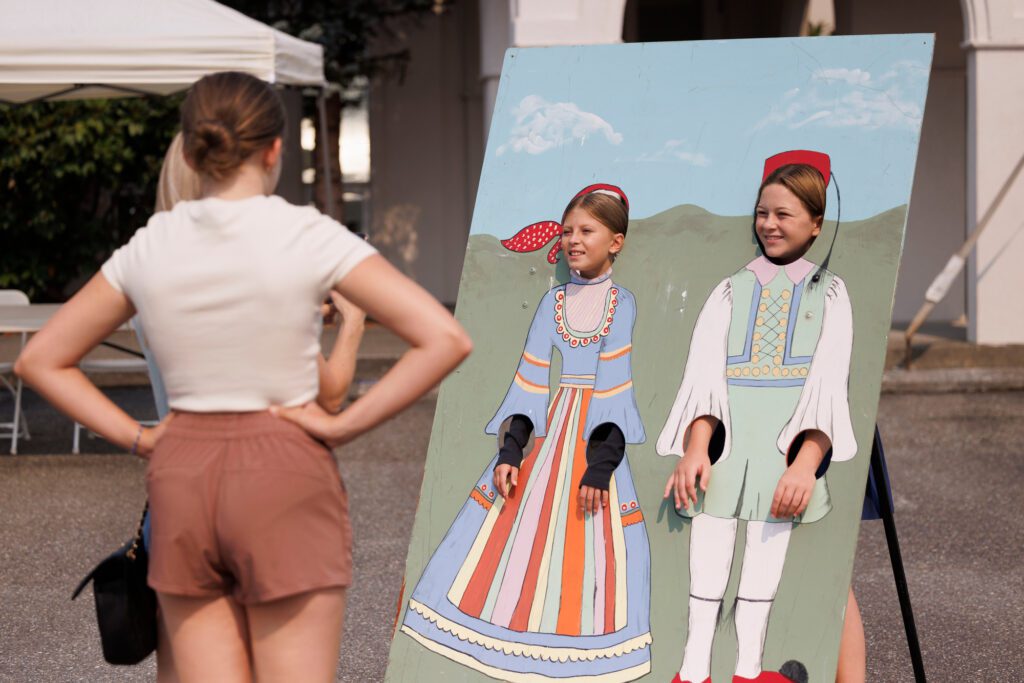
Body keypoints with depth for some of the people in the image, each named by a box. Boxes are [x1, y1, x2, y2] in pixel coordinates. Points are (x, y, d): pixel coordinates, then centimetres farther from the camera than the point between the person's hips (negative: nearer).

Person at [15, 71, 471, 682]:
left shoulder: (149, 248, 2)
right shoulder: (308, 236, -9)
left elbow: (41, 360, 12)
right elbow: (446, 339, -16)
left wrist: (138, 437, 6)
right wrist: (345, 424, -10)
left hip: (182, 479, 4)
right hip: (285, 477, -4)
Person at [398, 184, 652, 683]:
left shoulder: (621, 303, -4)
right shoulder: (553, 301, 7)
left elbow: (615, 384, -10)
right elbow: (530, 380, 5)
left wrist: (600, 464, -16)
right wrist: (510, 449, -4)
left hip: (593, 433, -4)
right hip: (545, 430, 4)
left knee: (587, 545, -3)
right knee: (520, 529, 1)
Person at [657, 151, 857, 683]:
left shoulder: (828, 292, 10)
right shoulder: (733, 290, 15)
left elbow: (829, 384, -3)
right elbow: (704, 373, 1)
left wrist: (806, 462, -18)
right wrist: (695, 447, -16)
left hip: (790, 439, -1)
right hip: (726, 435, 1)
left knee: (771, 533, -13)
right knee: (710, 516, -11)